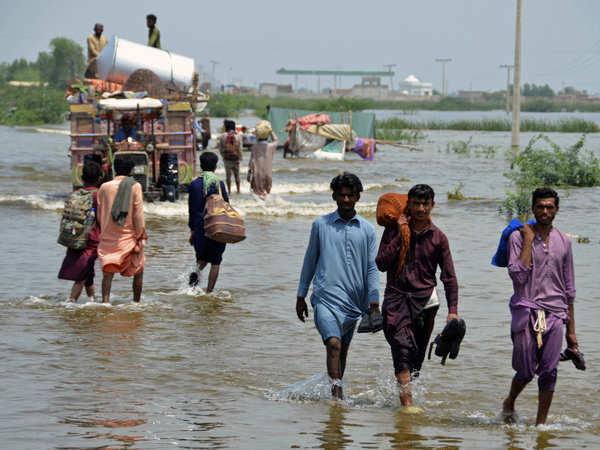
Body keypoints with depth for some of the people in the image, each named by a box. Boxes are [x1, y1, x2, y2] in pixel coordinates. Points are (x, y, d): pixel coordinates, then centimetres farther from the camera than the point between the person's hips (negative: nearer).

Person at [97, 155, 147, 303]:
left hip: (108, 237, 2)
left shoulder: (104, 187, 3)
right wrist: (140, 235, -2)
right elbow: (138, 214, -9)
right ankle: (136, 302, 22)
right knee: (138, 270, 17)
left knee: (108, 272, 1)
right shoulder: (135, 186, -8)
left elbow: (99, 215, 8)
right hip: (128, 236, -2)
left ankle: (105, 301, -16)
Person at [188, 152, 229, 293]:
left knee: (203, 257, 21)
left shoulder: (194, 184, 0)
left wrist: (193, 230, 15)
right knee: (215, 262, 6)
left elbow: (191, 209, 6)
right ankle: (209, 292, 3)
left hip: (200, 227, 3)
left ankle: (197, 270, -11)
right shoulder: (218, 183, -9)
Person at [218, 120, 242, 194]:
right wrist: (240, 158, 1)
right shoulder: (238, 136, -4)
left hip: (227, 158, -1)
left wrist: (223, 156, 15)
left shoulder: (222, 136, -6)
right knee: (237, 175, 11)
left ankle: (229, 190, 9)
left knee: (228, 175, 8)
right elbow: (240, 148, -4)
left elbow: (220, 148, 1)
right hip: (236, 158, 1)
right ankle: (238, 190, 15)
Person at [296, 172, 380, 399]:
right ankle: (336, 393, -23)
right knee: (333, 344, -20)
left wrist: (373, 303, -1)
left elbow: (372, 268, 8)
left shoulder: (367, 230, 7)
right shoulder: (320, 225, 5)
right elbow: (310, 261, 12)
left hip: (353, 300, 3)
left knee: (343, 350, 13)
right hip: (325, 297, -3)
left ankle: (336, 388, 29)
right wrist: (301, 297, 13)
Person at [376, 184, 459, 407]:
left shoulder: (438, 238, 8)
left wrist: (453, 310, -5)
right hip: (396, 298, -2)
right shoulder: (394, 231, 6)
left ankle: (405, 395, 19)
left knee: (417, 357, 4)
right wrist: (399, 236, -10)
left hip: (424, 300, 2)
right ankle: (407, 405, -27)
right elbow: (381, 264, -5)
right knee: (403, 350, -19)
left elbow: (449, 277, 6)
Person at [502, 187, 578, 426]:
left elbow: (569, 289, 15)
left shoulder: (563, 242, 11)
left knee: (549, 372, -4)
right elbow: (518, 274, -15)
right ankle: (509, 403, 28)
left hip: (555, 314, 3)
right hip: (527, 311, -3)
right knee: (526, 371, -2)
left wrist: (571, 330, 13)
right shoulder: (519, 237, 0)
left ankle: (541, 423, 4)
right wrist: (529, 239, -13)